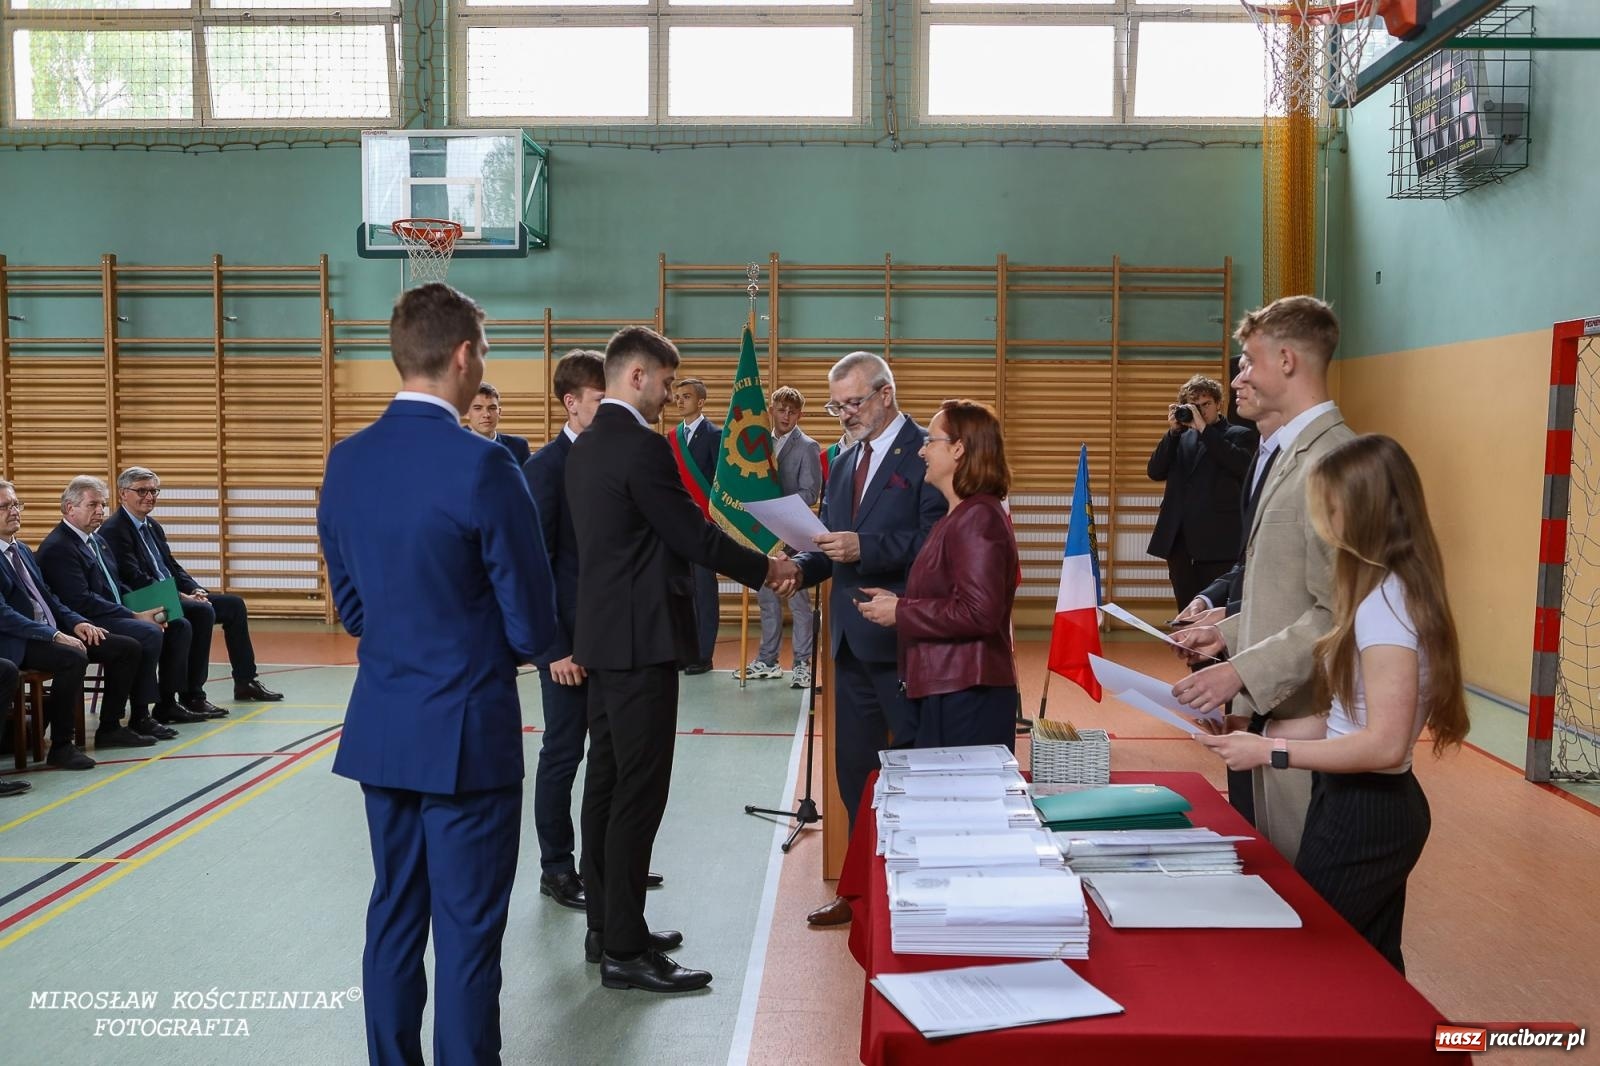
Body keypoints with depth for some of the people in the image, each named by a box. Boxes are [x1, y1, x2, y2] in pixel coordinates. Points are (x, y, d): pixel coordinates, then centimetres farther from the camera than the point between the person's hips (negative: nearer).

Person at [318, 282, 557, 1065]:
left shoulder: (346, 462, 1)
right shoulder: (482, 466, -18)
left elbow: (350, 603, 10)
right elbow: (533, 624, -13)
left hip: (381, 724, 6)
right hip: (466, 728, -6)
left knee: (394, 915, 17)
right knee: (467, 929, 5)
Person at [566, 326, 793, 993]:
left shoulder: (586, 445, 13)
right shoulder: (642, 446, -17)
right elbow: (693, 535, -15)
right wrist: (765, 569, 0)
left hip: (603, 637, 10)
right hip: (641, 639, -10)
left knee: (607, 784, 14)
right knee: (639, 794, -5)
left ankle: (606, 927, 25)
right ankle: (624, 951, 2)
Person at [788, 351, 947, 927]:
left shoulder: (925, 453, -9)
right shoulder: (844, 463, 16)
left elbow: (935, 542, -19)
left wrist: (865, 548, -27)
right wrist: (801, 566, -3)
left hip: (905, 641, -8)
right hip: (852, 640, 8)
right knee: (855, 772, 14)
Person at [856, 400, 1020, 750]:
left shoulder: (978, 517, -15)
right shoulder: (957, 516, 19)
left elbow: (979, 612, -23)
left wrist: (900, 612, -14)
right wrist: (897, 601, 5)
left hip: (968, 695, -10)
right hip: (946, 688, 10)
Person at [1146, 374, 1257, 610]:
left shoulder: (1240, 435, 5)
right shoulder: (1180, 437, 18)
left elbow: (1242, 464, -15)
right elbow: (1155, 472, 7)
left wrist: (1204, 429, -13)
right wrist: (1173, 431, -2)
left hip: (1217, 544, -5)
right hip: (1178, 541, 5)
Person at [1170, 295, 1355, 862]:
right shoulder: (1288, 452, 14)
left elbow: (1336, 612, -23)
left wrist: (1243, 671, -23)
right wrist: (1231, 632, 14)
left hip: (1307, 717, -10)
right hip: (1276, 709, 10)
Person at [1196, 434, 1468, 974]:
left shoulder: (1385, 603, -21)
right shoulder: (1388, 591, 8)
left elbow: (1385, 743, -25)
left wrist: (1271, 751, -21)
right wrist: (1271, 734, 5)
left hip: (1363, 816, -9)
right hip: (1372, 807, 9)